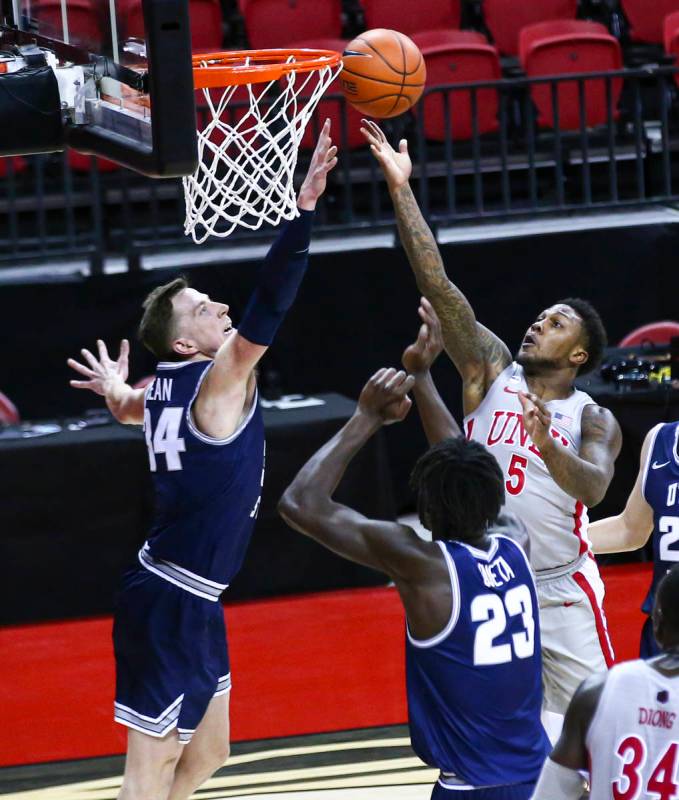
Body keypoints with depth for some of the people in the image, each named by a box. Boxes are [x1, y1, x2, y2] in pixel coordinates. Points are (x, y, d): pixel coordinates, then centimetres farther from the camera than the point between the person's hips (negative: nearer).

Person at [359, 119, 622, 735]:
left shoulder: (594, 420, -3)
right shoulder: (493, 372, 2)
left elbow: (593, 487, -23)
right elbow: (438, 286, -6)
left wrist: (549, 448, -44)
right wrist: (400, 188, -15)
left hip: (560, 591, -2)